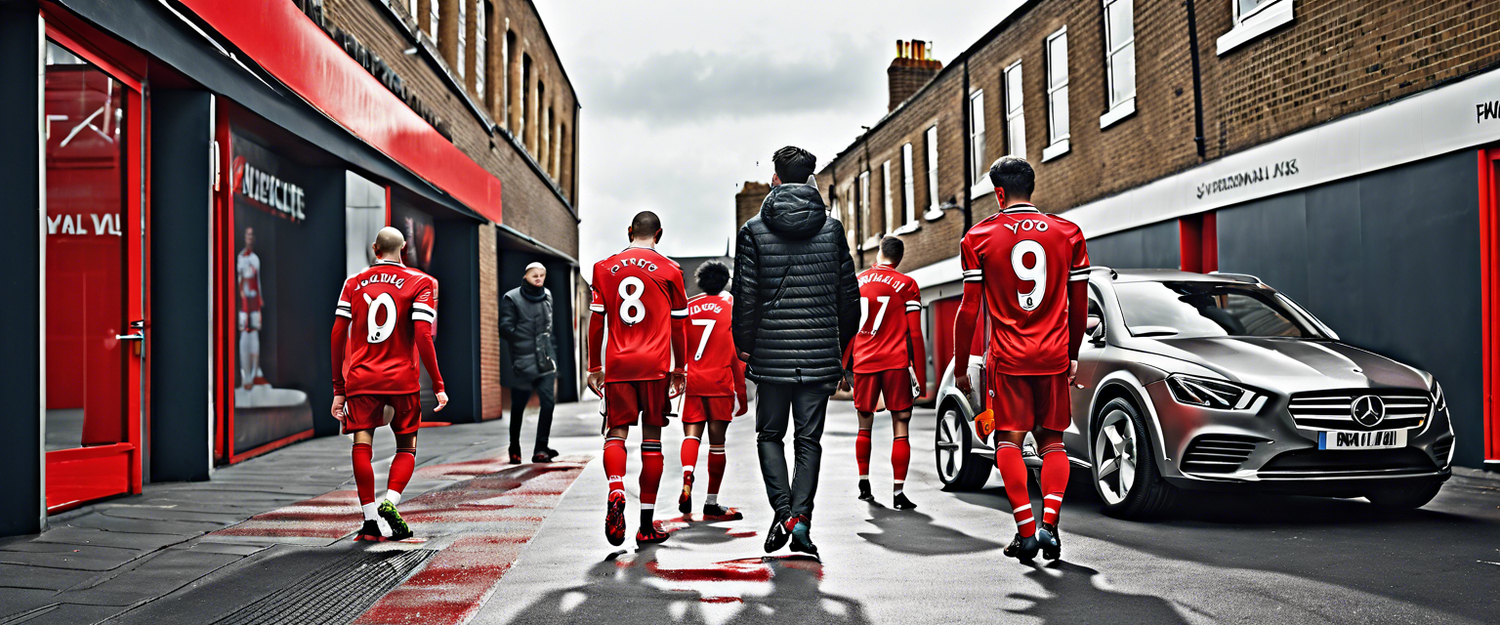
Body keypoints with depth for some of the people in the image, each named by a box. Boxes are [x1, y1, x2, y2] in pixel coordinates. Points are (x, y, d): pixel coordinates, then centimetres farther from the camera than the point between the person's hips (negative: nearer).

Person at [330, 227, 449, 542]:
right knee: (406, 447, 11)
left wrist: (338, 389, 12)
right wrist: (439, 385, -6)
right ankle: (390, 502, -10)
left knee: (362, 446, 1)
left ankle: (369, 520, -4)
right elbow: (422, 336, -10)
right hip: (402, 380, -1)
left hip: (360, 379, 2)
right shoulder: (421, 283, 1)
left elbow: (338, 336, 7)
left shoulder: (354, 282, 9)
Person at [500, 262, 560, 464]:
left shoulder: (546, 296, 13)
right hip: (522, 360, -4)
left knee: (548, 402, -8)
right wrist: (524, 341, -10)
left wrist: (550, 346, 12)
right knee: (518, 405, 5)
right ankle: (514, 450, 21)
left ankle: (541, 448, -2)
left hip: (545, 359, 4)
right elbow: (505, 328, -6)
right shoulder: (512, 298, -3)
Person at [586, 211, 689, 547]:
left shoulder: (604, 268, 8)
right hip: (655, 366, -1)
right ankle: (647, 525, 7)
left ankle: (616, 493, -26)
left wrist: (594, 367, 14)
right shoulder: (670, 270, 4)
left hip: (617, 365, 1)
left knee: (616, 433, 4)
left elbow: (596, 321, 8)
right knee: (652, 438, 5)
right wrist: (679, 369, 14)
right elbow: (679, 325, 7)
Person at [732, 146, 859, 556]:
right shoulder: (832, 229, 3)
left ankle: (783, 511, -4)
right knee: (810, 438, 8)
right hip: (820, 352, 1)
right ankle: (801, 516, -3)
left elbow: (746, 297, -4)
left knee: (770, 435, 12)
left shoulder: (754, 230, -3)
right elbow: (849, 296, 6)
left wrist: (744, 346, 8)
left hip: (771, 352, -1)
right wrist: (840, 345, 18)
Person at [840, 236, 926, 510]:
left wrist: (844, 369, 17)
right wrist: (920, 374, 0)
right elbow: (914, 333, -3)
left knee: (865, 426, 17)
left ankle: (864, 484, 21)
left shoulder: (857, 283, 8)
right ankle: (898, 492, -5)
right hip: (896, 362, -3)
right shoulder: (906, 285, 0)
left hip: (864, 362, 3)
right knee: (900, 426, 0)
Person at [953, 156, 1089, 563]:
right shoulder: (1069, 234, 5)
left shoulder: (978, 238, -1)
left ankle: (1026, 530, -4)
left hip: (1007, 359, -2)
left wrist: (960, 367, 6)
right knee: (1052, 441, 11)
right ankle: (1049, 524, -4)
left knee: (1009, 441, 5)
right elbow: (1079, 307, 9)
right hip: (1054, 356, 2)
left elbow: (969, 310, -2)